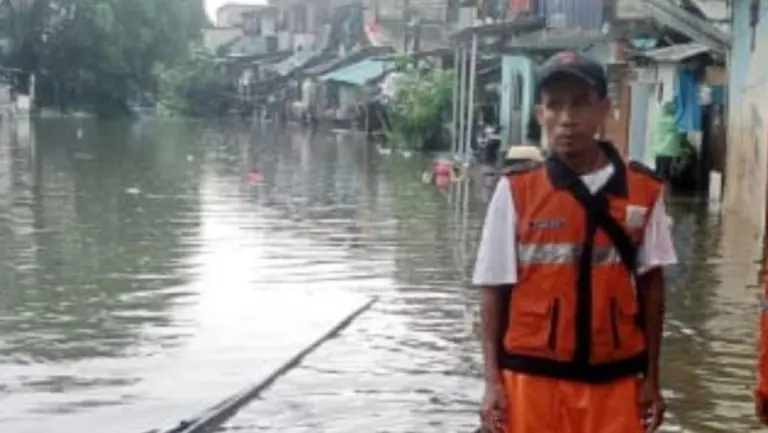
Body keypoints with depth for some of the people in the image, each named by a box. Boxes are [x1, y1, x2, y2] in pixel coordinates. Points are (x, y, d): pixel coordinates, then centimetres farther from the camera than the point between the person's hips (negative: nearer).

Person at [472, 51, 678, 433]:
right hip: (533, 376, -1)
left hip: (614, 378, 1)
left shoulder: (643, 190, -1)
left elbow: (651, 285, 6)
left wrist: (651, 376, 6)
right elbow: (495, 290, -1)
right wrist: (492, 381, -4)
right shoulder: (515, 192, -5)